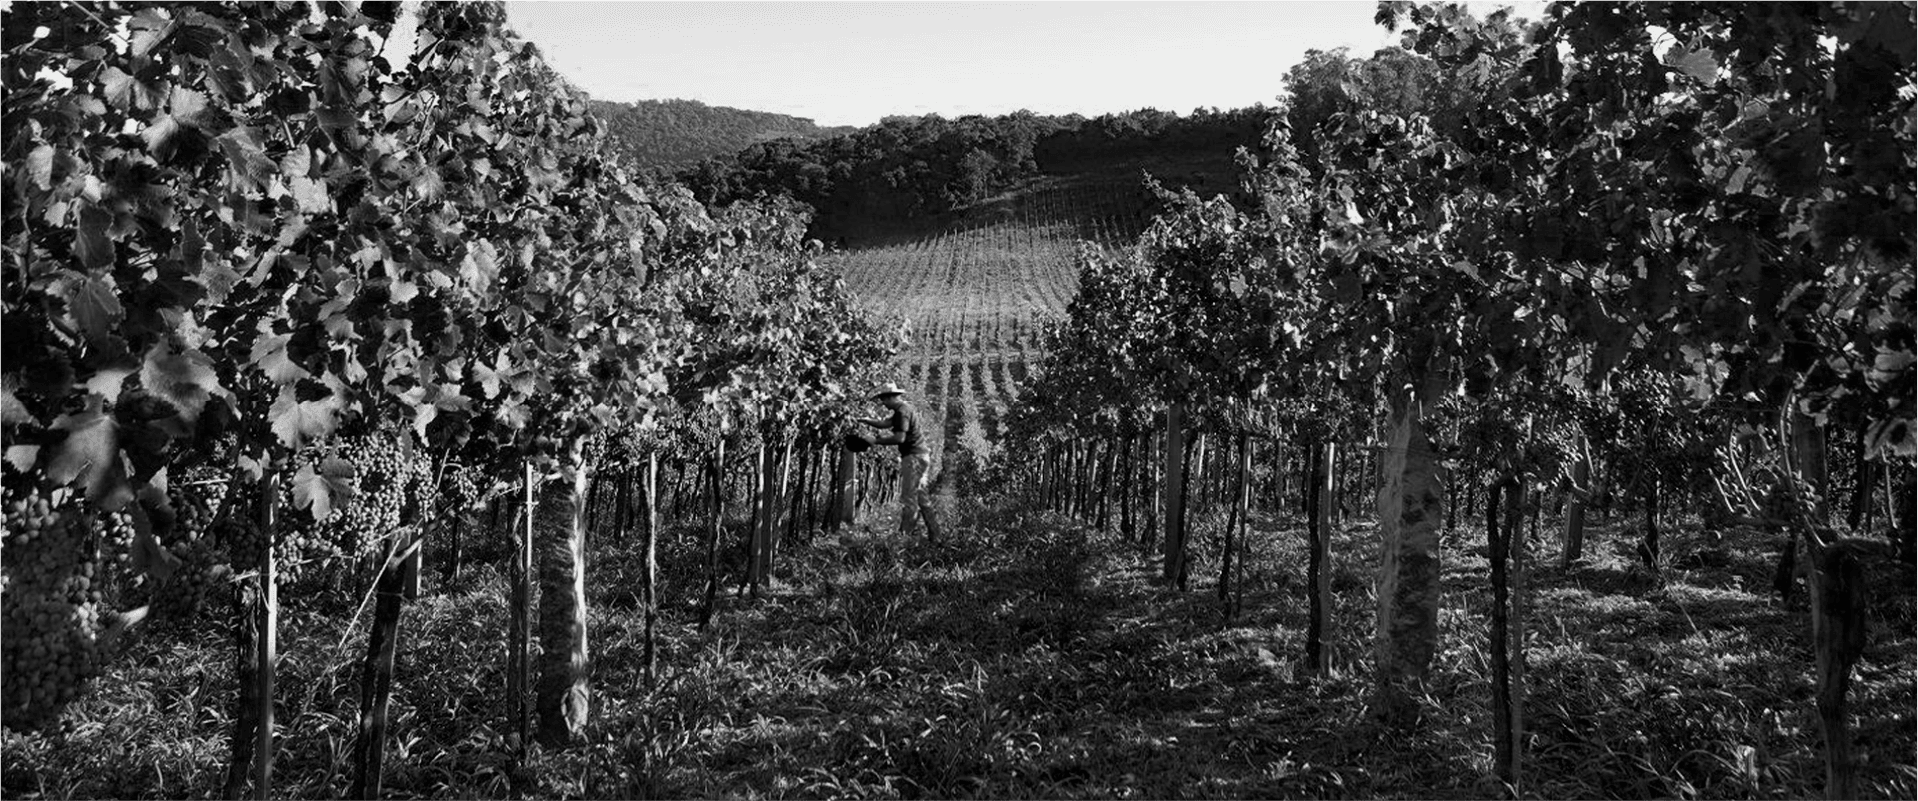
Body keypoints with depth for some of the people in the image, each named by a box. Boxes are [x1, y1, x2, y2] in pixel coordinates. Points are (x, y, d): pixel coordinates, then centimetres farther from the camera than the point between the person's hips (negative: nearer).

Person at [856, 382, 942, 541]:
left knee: (908, 499, -8)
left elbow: (899, 438, -23)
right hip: (922, 455, 10)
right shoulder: (904, 409, 18)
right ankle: (934, 536, 17)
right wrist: (861, 419, 15)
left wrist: (876, 441, -16)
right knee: (923, 498, 14)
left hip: (914, 457, -10)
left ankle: (903, 535, -7)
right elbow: (884, 424, 21)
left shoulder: (902, 411, -15)